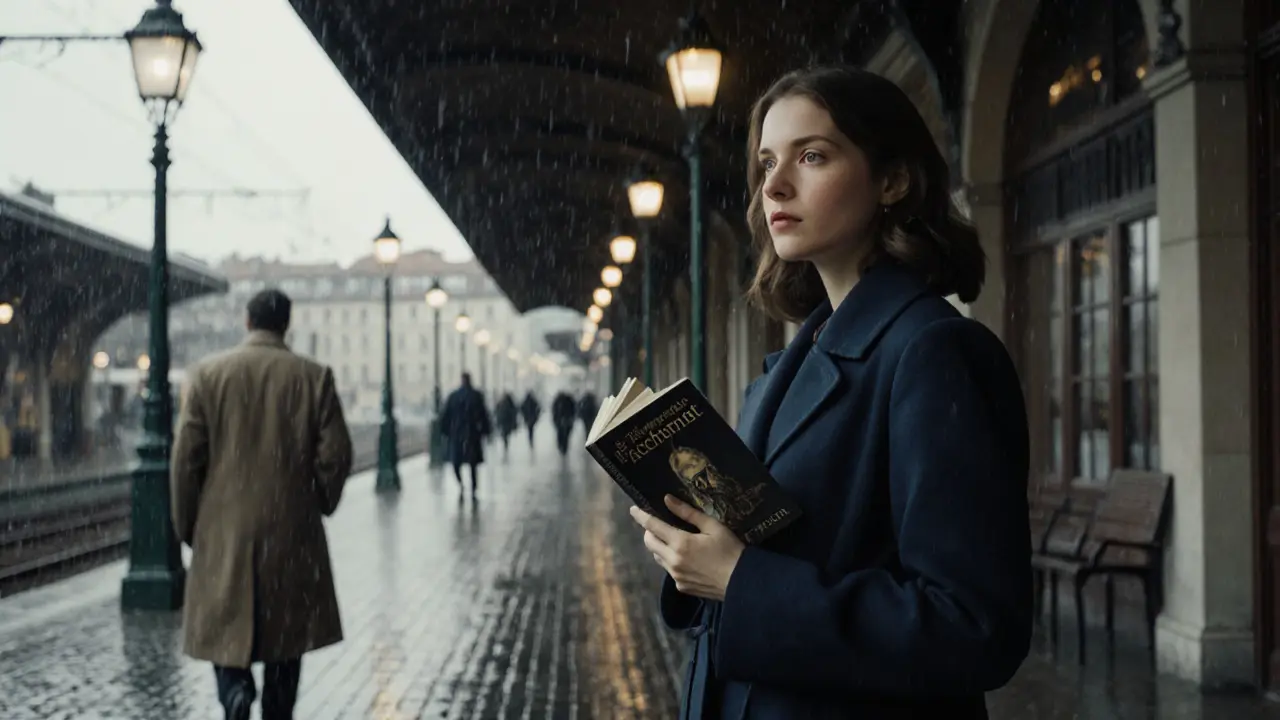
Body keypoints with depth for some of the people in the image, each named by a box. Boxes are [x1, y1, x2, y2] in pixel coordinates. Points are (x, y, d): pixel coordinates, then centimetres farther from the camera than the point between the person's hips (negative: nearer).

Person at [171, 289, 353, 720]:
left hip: (224, 530, 0)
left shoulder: (207, 375, -2)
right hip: (292, 531, 0)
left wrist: (185, 525, 8)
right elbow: (335, 455, -5)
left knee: (226, 631, 8)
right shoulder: (313, 377, -3)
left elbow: (186, 458, -3)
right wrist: (320, 505, 13)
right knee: (284, 637, 13)